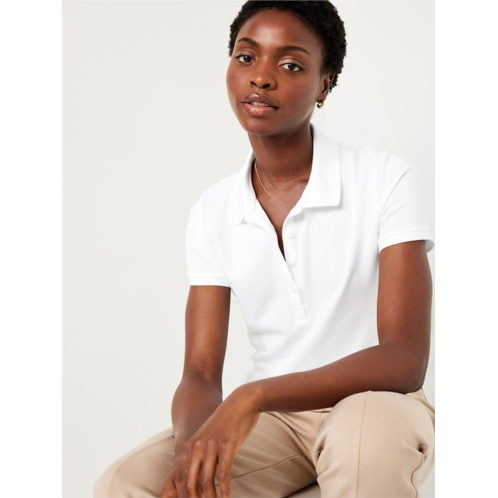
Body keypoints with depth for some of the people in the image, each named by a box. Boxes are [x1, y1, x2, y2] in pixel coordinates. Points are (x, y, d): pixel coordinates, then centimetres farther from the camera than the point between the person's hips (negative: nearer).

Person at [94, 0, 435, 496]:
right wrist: (192, 443, -28)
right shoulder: (212, 212, 2)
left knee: (365, 433, -39)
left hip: (377, 406, -3)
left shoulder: (387, 179, -12)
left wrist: (254, 395, -33)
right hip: (270, 421, 3)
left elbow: (404, 360, -20)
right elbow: (200, 374, -3)